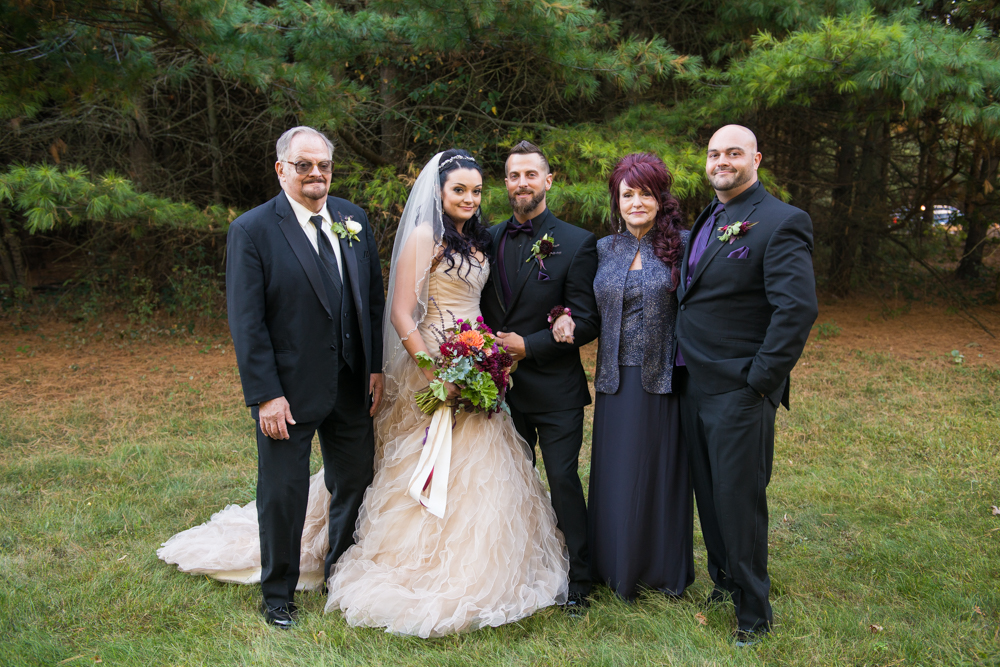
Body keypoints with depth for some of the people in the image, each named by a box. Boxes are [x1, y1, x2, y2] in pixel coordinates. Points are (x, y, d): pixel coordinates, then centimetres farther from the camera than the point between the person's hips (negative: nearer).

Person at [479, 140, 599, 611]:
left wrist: (528, 345, -17)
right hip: (502, 386, 5)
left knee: (563, 480, 3)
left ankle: (577, 580, 19)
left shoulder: (577, 244, -7)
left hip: (555, 390, -4)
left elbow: (586, 323, -11)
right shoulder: (489, 239, 7)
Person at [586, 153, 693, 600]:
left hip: (664, 378, -3)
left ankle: (665, 571, 28)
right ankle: (619, 570, 29)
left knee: (662, 470, 8)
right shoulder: (604, 249, 7)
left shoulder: (682, 244, -4)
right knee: (616, 474, 10)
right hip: (617, 379, 3)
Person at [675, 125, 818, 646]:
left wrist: (760, 380, -19)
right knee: (708, 495, 18)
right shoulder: (705, 221, 13)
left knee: (739, 501, 1)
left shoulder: (781, 222, -12)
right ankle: (723, 581, 37)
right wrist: (684, 368, 11)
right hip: (692, 386, 8)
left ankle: (753, 612, 19)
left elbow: (798, 309, -20)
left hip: (738, 393, -7)